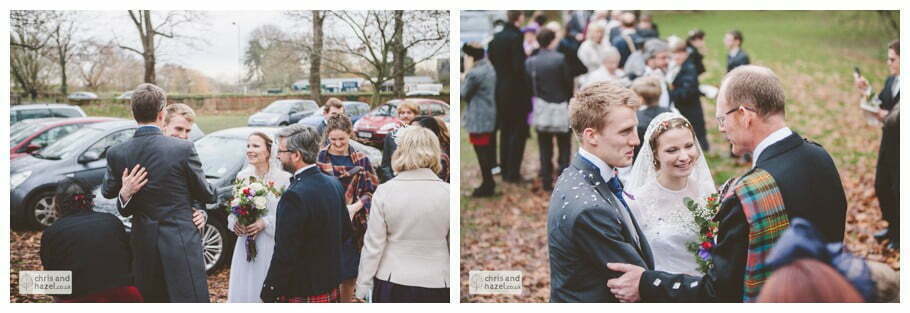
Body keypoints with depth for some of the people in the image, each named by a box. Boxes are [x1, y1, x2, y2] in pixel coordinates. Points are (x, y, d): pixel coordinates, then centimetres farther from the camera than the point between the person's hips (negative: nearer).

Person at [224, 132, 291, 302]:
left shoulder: (283, 178, -9)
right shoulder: (242, 176, 7)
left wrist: (265, 223, -19)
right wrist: (234, 222, -5)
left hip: (271, 246, -4)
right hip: (245, 245, 5)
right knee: (242, 290, 6)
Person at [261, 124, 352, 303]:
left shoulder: (294, 196, -23)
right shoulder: (334, 184, 3)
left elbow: (284, 254, -22)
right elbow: (346, 231, 15)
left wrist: (268, 295, -15)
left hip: (301, 294, -8)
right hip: (331, 287, 8)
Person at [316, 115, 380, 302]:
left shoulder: (361, 160, 5)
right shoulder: (319, 159, 0)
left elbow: (372, 190, 3)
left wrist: (355, 207, -13)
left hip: (354, 224, 2)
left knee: (349, 276, 9)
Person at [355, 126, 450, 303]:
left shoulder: (384, 192, -8)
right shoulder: (448, 193, -6)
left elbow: (373, 245, -5)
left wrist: (362, 288, 6)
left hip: (392, 283, 0)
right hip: (436, 284, 1)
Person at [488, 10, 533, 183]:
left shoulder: (496, 38, 6)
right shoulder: (515, 37, -17)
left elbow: (492, 61, 11)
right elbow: (519, 67, -20)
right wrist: (528, 86, -10)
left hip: (500, 91, 7)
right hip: (516, 91, -7)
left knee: (505, 131, 15)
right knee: (518, 133, 0)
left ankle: (505, 170, 20)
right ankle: (513, 173, -1)